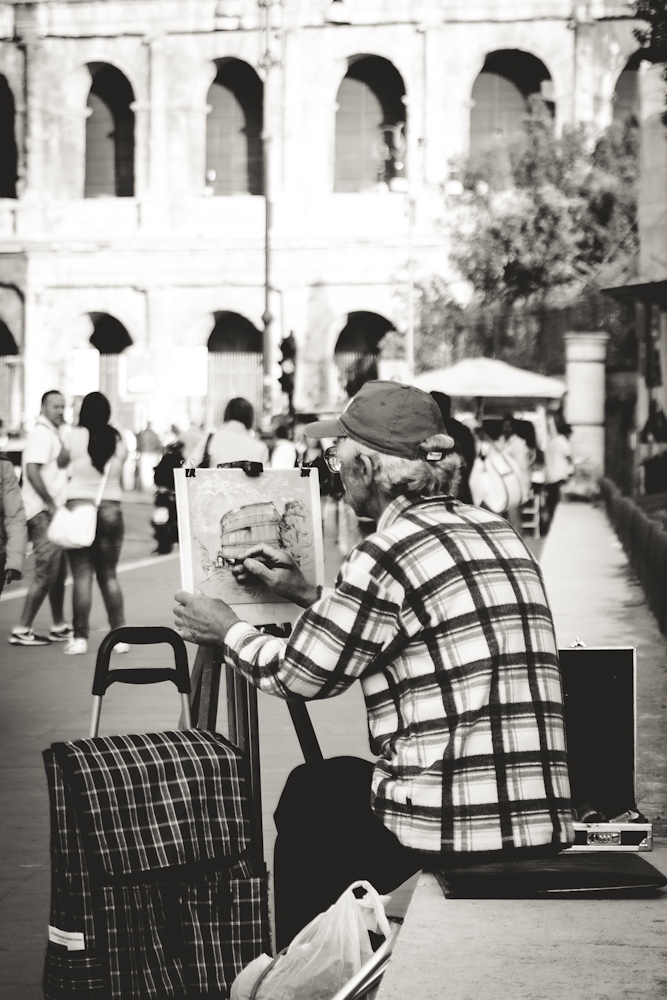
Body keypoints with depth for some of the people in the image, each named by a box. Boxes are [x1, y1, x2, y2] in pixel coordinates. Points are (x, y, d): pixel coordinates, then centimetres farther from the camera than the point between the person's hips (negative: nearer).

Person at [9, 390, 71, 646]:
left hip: (52, 513, 10)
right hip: (43, 513, -10)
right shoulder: (42, 434, -13)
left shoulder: (52, 434, 19)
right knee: (45, 574, -11)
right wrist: (50, 504, -21)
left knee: (58, 574, 15)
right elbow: (32, 471, -23)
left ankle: (59, 627, 23)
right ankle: (22, 630, -8)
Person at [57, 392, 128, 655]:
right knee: (109, 575, 11)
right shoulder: (118, 441, 0)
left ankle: (80, 637, -3)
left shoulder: (75, 436, -7)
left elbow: (61, 463, 8)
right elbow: (120, 473, 4)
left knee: (82, 575, -1)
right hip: (111, 509, 3)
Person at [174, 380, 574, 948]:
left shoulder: (390, 554, -12)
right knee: (323, 786, 29)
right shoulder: (494, 530, 13)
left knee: (310, 796, 21)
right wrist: (310, 596, 26)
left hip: (457, 828, -8)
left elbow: (301, 675, -1)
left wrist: (228, 633, 16)